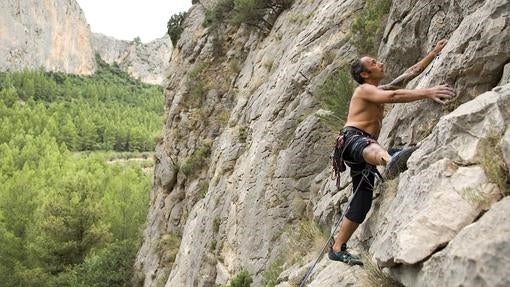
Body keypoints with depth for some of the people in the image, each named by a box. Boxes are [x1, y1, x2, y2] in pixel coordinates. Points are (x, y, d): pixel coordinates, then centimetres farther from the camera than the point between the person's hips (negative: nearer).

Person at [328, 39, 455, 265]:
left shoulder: (380, 90, 25)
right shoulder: (364, 90, -3)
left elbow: (411, 72, 25)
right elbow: (395, 96, -22)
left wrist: (435, 52, 22)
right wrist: (428, 92, -31)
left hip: (364, 147, 10)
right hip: (352, 139, -10)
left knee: (362, 203, 3)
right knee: (370, 146, -46)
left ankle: (337, 249, 9)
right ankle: (391, 162, -84)